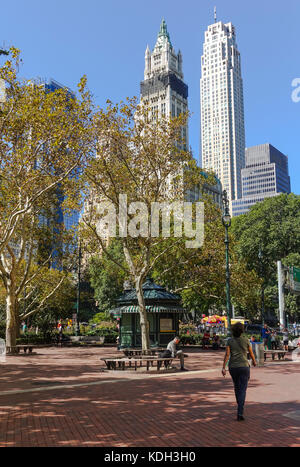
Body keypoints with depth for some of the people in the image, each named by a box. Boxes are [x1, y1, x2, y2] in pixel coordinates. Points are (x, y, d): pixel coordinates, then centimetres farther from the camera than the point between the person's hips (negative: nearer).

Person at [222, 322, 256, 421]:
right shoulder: (246, 340, -4)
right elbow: (251, 353, 7)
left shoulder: (230, 341, -2)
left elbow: (227, 354, -9)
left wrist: (223, 367, -9)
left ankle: (240, 406, 40)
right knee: (242, 390, -4)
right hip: (244, 366, -2)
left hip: (233, 367, 2)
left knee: (237, 387, 23)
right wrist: (254, 361, 27)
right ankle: (240, 413, -15)